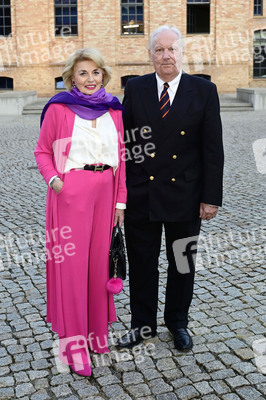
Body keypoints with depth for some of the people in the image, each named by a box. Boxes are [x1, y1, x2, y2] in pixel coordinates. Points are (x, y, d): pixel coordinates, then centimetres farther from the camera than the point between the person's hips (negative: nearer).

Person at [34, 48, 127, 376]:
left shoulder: (113, 110, 10)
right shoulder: (58, 109, -2)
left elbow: (120, 156, 10)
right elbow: (42, 151, 3)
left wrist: (121, 200, 7)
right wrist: (52, 178, -16)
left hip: (105, 192, 4)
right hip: (70, 192, -4)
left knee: (100, 260, 11)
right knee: (71, 263, 1)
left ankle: (96, 330, 30)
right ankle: (74, 342, 14)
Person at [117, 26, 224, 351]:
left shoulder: (204, 91, -2)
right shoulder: (135, 89, 3)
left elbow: (213, 149, -3)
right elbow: (124, 141, 4)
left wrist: (211, 197, -7)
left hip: (184, 196, -1)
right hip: (141, 194, 1)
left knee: (182, 264, 14)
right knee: (142, 264, 12)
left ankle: (178, 323, 35)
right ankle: (142, 324, 31)